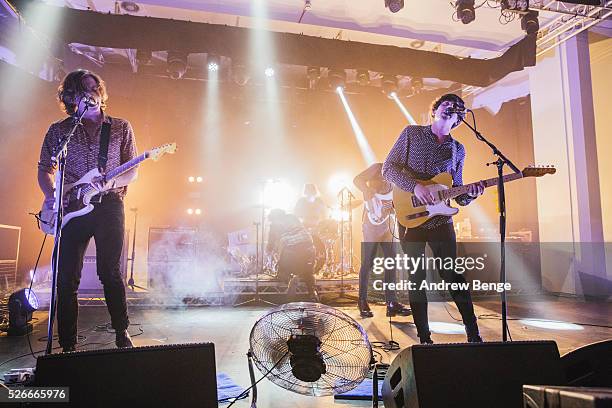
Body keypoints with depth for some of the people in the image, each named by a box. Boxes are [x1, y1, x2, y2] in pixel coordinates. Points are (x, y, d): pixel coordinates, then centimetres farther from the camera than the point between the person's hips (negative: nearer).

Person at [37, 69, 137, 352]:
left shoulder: (121, 127, 10)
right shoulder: (58, 131, 11)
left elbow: (132, 171, 7)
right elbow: (44, 170, 13)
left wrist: (110, 183, -12)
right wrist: (51, 197, -6)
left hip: (109, 206, -1)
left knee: (110, 273, 0)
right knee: (67, 278, 1)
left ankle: (122, 334, 15)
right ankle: (68, 345, 13)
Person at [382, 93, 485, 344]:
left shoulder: (458, 150, 13)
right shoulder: (412, 133, 5)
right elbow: (389, 168, -3)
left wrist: (470, 194, -8)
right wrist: (415, 186, -16)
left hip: (441, 219, 2)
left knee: (453, 276, 2)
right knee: (416, 279, 5)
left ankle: (473, 334, 16)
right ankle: (424, 338, 17)